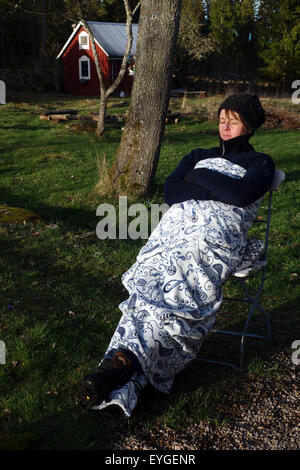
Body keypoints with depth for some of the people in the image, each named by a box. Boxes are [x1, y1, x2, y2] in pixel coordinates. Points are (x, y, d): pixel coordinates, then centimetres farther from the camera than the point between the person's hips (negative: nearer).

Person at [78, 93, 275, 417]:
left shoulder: (260, 163, 19)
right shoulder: (200, 155, 32)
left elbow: (241, 194, -4)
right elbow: (170, 191, 14)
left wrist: (199, 176, 5)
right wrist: (215, 189, 1)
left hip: (218, 229, -3)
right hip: (178, 220, 3)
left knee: (178, 292, -29)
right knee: (150, 285, -24)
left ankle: (123, 359, -41)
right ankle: (123, 383, -35)